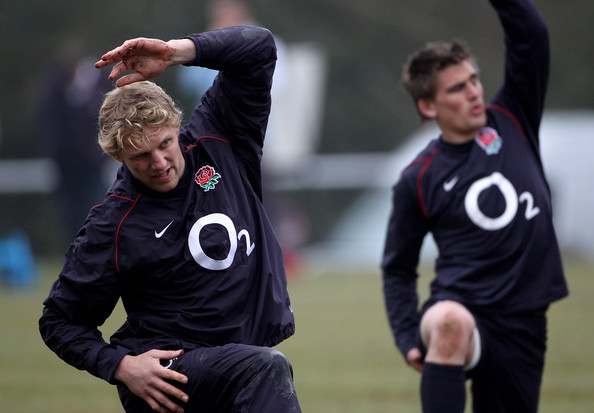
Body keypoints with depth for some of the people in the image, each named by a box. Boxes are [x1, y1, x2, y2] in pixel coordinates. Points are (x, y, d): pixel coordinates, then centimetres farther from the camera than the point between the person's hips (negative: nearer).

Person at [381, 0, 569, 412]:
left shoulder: (512, 121, 8)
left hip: (523, 324, 4)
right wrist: (409, 338, -2)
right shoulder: (418, 180, 2)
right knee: (452, 324, -39)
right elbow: (397, 269, 10)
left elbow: (530, 35, 0)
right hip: (461, 310, -4)